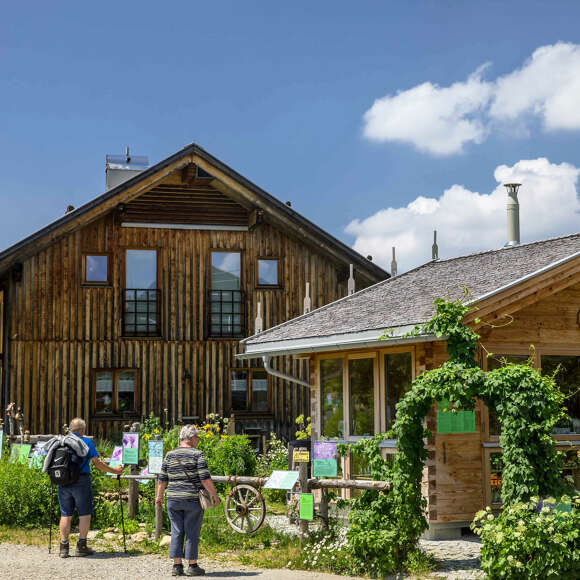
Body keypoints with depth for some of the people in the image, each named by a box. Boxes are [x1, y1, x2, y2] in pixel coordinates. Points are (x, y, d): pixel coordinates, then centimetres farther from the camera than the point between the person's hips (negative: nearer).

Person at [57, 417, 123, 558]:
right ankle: (81, 546, 2)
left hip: (63, 481, 4)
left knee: (65, 515, 7)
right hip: (81, 481, -4)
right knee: (85, 514, 4)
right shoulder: (86, 442, -2)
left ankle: (64, 547, 6)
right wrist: (114, 471, 2)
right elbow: (97, 463, -7)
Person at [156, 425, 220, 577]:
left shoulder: (170, 455, 5)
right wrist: (214, 495, -3)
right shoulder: (197, 455, -7)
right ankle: (192, 566, 8)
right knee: (192, 533, 4)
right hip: (193, 499, -4)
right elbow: (205, 479, -12)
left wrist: (159, 495, 21)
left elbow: (162, 480, 8)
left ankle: (177, 565, 8)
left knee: (176, 532, 8)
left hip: (173, 499, 4)